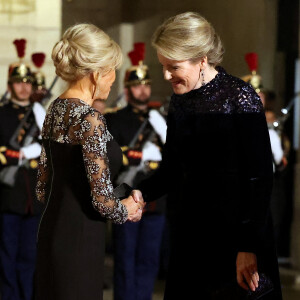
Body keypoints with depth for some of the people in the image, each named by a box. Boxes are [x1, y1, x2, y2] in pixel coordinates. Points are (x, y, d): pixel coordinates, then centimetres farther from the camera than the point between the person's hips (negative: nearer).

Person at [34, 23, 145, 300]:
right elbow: (102, 199, -20)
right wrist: (127, 209, 3)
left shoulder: (55, 109, 8)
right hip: (79, 239, -9)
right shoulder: (89, 119, -17)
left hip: (52, 229, 9)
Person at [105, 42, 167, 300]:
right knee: (126, 260, -1)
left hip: (155, 202, 4)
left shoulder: (159, 120, 15)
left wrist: (164, 132, -7)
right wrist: (140, 156, -17)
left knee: (149, 261, 8)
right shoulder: (115, 120, 2)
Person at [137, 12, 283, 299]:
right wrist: (142, 194, -6)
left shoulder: (239, 97, -14)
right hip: (189, 234, 7)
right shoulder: (179, 102, 7)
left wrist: (248, 247, -22)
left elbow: (259, 177, -17)